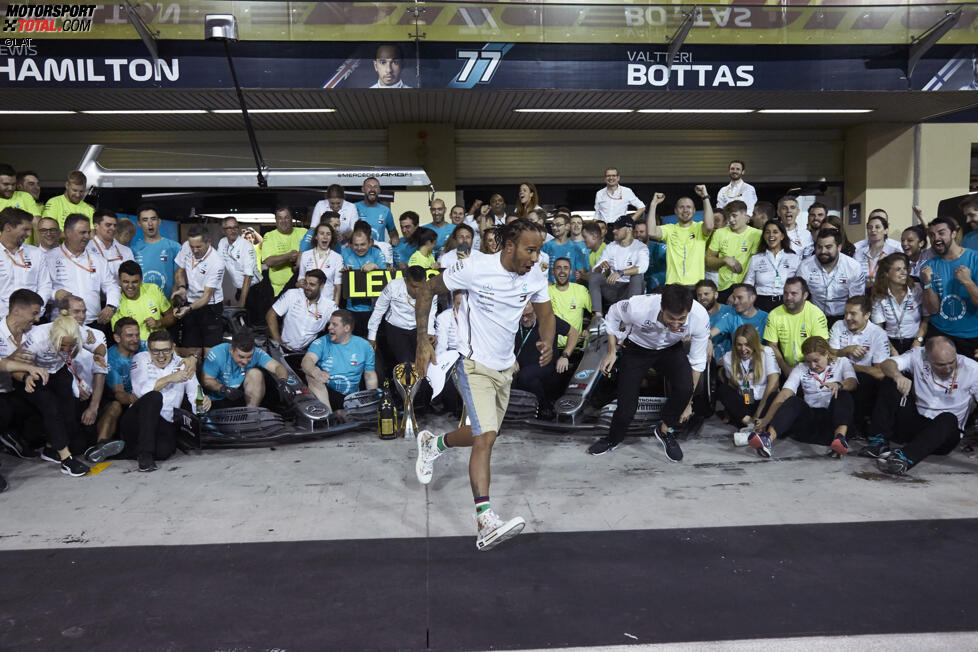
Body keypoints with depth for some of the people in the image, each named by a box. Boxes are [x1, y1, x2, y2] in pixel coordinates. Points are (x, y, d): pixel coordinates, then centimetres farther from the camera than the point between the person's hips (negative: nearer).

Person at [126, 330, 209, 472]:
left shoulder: (182, 365, 10)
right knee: (154, 396, -32)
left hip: (165, 424, 2)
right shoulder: (141, 359, 3)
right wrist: (170, 378, -22)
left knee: (163, 452, -29)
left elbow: (194, 394, 4)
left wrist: (204, 399, -20)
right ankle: (144, 454, -28)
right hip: (136, 421, -2)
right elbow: (141, 390, -15)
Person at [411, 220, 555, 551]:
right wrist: (423, 342, -13)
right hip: (474, 364, -7)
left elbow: (546, 314, 10)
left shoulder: (535, 276, -4)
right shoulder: (475, 267, -20)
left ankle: (432, 443, 49)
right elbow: (426, 290, -8)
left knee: (483, 434, 19)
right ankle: (486, 524, -18)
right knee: (485, 438, -19)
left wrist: (547, 343, -13)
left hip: (505, 367, 7)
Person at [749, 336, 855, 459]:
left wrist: (838, 385, -33)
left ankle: (840, 437, -52)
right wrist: (766, 419, -13)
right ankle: (768, 439, -54)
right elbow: (784, 394, 3)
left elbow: (852, 382, -7)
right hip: (810, 416, 1)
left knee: (843, 394, -28)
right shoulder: (800, 368, 17)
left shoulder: (842, 362, 14)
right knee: (794, 401, -29)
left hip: (832, 417, -1)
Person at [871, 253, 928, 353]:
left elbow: (926, 319, 3)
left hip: (914, 341, 0)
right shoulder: (880, 297, 0)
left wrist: (918, 342, -8)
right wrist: (891, 349, -11)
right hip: (891, 342, 1)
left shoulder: (918, 290, -1)